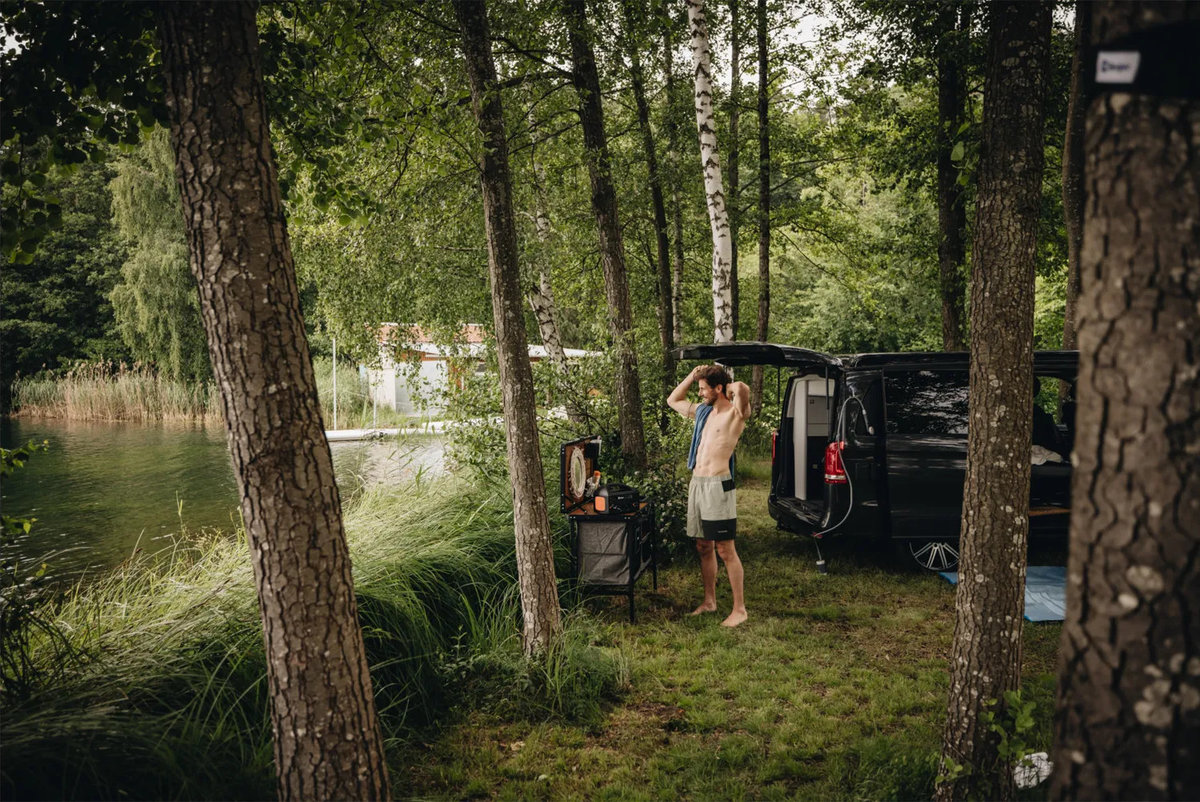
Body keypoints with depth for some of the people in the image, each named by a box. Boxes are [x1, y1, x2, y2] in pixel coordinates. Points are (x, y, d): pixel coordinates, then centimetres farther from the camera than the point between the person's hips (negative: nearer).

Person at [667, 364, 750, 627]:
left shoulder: (735, 413, -9)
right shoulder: (703, 411, 15)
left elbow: (743, 388, -31)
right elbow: (673, 400, 30)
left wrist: (734, 388, -7)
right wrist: (692, 375, 17)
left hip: (718, 485, -8)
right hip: (697, 483, 8)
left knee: (725, 550, -4)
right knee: (703, 547, 15)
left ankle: (739, 609, 4)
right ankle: (709, 601, 27)